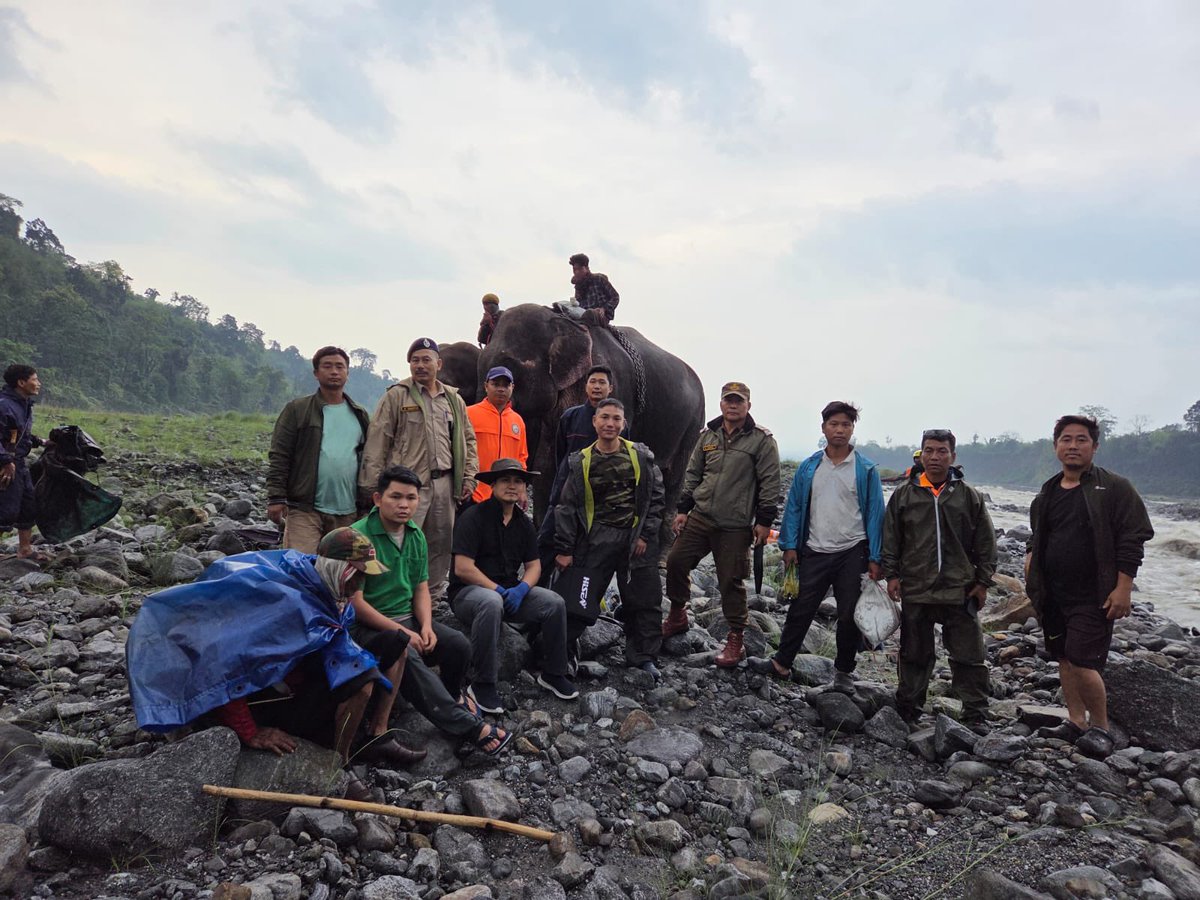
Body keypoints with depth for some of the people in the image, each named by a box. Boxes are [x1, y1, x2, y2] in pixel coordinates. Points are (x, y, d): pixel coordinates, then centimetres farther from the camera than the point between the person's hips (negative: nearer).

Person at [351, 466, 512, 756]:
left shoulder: (416, 536, 7)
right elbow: (355, 601, -18)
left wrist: (426, 627, -8)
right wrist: (401, 631, -19)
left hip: (408, 618, 7)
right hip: (369, 625, -6)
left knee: (458, 643, -17)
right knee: (407, 656, -34)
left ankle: (453, 696, 17)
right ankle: (472, 728, -32)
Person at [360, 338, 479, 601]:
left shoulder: (454, 400, 16)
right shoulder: (396, 396, 1)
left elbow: (468, 441, 21)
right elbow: (377, 442, -4)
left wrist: (469, 477, 10)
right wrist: (373, 485, -9)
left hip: (444, 483, 5)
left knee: (441, 544, 11)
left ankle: (433, 595, 23)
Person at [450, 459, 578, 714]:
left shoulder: (523, 523, 9)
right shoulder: (474, 517, -13)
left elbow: (534, 565, 10)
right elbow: (463, 569, -19)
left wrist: (521, 589, -12)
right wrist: (499, 590, -19)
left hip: (510, 591, 6)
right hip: (468, 592, -6)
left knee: (554, 602, -14)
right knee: (492, 603, -40)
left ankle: (553, 674, 3)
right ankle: (482, 684, -26)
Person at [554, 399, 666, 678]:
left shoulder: (641, 456, 2)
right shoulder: (581, 461, 2)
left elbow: (655, 497, 6)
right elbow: (567, 506, 3)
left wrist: (645, 535, -2)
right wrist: (564, 549, -1)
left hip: (636, 538, 1)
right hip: (596, 537, -1)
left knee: (644, 600, 5)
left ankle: (642, 657, 20)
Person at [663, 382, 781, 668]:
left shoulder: (761, 439, -5)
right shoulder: (708, 435, 10)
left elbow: (770, 482, -6)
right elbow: (692, 474, 16)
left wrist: (764, 520, -9)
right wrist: (683, 509, 12)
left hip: (735, 526, -5)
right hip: (700, 516, 5)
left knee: (731, 581, -1)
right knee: (676, 561, 6)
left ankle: (736, 639, 13)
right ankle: (677, 616, 28)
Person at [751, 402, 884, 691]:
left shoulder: (866, 469, -1)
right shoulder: (808, 468, 5)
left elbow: (875, 513, -2)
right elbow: (794, 507, 7)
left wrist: (874, 558, -6)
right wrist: (790, 546, -1)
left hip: (852, 553, -1)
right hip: (815, 552, 1)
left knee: (849, 615, 7)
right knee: (800, 610, 7)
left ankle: (843, 672, 23)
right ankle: (781, 663, 19)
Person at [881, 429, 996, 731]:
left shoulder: (968, 496, 4)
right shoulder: (904, 494, 5)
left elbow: (985, 542, 6)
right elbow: (891, 538, 8)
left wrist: (982, 581, 3)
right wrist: (892, 574, 2)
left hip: (960, 591, -1)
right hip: (915, 590, 1)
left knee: (968, 655, 2)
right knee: (915, 653, 11)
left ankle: (975, 714, 13)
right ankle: (908, 708, 23)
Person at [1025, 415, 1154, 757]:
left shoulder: (1113, 488, -6)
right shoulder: (1047, 494, 12)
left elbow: (1132, 539, -10)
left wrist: (1123, 588, -15)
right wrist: (1030, 557, 7)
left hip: (1094, 596, -6)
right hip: (1054, 594, 6)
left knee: (1082, 661, -11)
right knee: (1065, 660, 12)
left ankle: (1100, 728, 8)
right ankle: (1076, 722, 25)